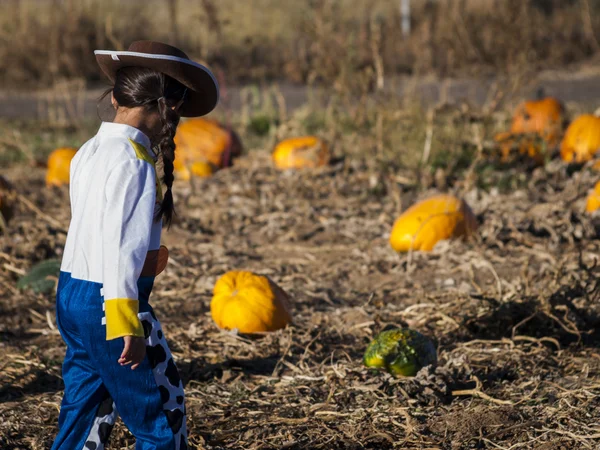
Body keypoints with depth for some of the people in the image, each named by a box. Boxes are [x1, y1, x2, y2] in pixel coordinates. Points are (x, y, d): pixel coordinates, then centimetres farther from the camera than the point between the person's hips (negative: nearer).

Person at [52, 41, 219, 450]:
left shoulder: (90, 152, 8)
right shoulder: (133, 162, -18)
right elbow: (120, 245, -24)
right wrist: (127, 323, -26)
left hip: (71, 295, 9)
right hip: (108, 303, -9)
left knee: (85, 412, 15)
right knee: (160, 415, 3)